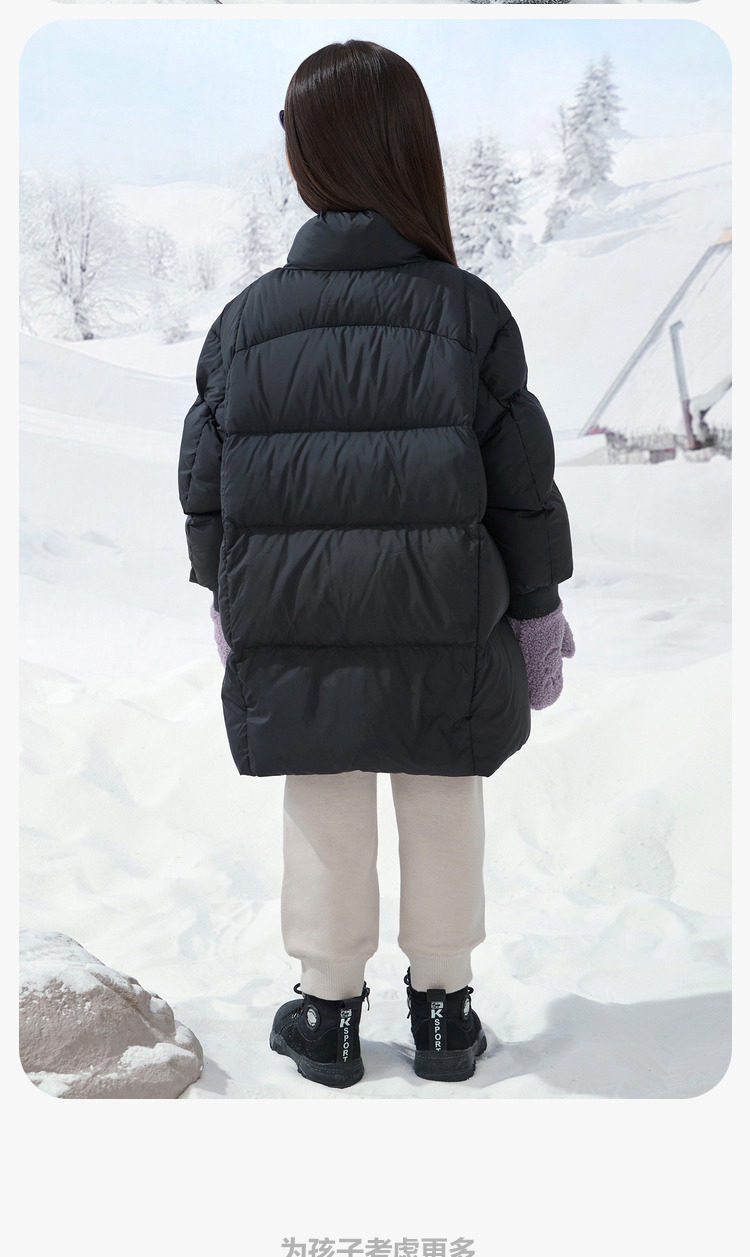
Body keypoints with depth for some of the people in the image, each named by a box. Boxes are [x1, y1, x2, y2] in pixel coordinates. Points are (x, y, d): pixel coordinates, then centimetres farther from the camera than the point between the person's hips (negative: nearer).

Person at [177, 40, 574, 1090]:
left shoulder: (244, 320, -4)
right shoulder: (469, 312, -9)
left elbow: (205, 488, 3)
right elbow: (524, 489, -6)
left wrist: (230, 596, 18)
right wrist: (538, 608, 7)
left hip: (293, 643, 1)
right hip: (445, 644, -1)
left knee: (324, 822, 17)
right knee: (443, 816, 17)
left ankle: (328, 1010, 31)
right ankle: (443, 1004, 32)